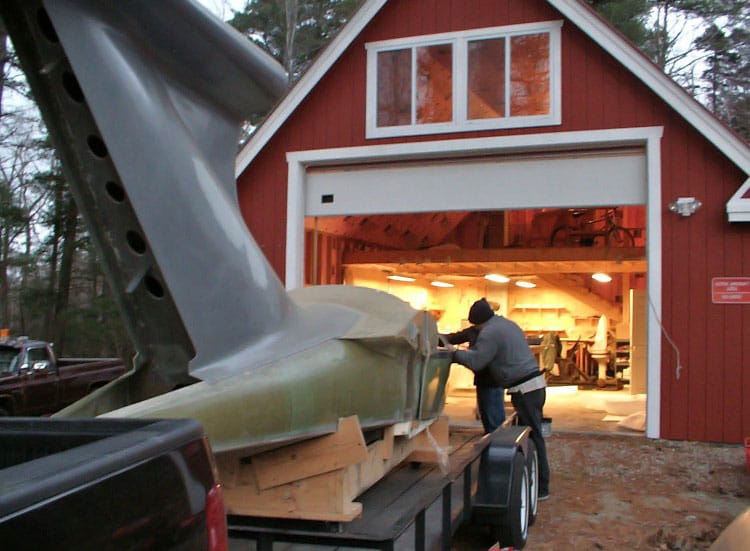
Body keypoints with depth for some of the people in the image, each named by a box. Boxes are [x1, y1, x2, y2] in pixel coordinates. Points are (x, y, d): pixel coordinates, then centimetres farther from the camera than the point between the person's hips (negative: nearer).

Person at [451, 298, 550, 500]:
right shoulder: (508, 324, 20)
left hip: (524, 390, -10)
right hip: (536, 384, 10)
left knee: (533, 437, -4)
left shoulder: (489, 333, -10)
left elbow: (475, 362, -14)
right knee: (530, 435, 15)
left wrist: (455, 353, 2)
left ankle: (541, 487, 2)